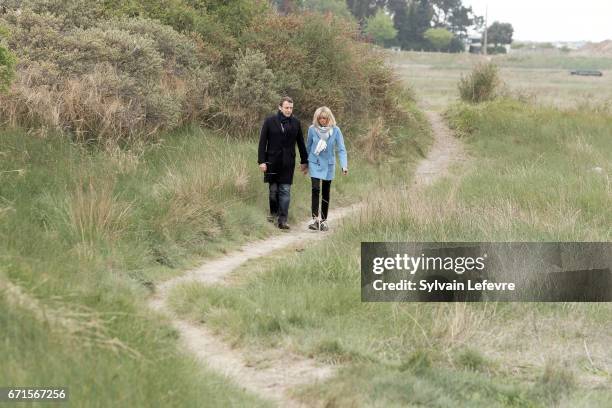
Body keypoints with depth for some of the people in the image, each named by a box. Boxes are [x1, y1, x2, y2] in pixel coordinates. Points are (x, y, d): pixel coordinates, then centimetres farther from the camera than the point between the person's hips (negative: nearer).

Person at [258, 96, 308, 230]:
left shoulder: (296, 123, 4)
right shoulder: (270, 121, -3)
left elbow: (301, 143, 12)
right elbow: (262, 142, -3)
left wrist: (304, 161, 12)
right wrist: (261, 161, -9)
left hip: (288, 163, 1)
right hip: (272, 162, -1)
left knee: (285, 191, -3)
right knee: (273, 189, 8)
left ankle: (282, 220, -4)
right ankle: (273, 212, 29)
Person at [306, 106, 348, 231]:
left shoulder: (335, 130, -9)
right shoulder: (312, 129, -6)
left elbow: (341, 149, -10)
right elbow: (308, 146, 8)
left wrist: (344, 165, -22)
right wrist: (305, 163, 17)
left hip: (328, 165, 1)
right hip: (315, 163, -1)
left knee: (326, 193, 8)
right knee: (316, 189, -17)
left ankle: (323, 220, 19)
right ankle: (315, 219, -22)